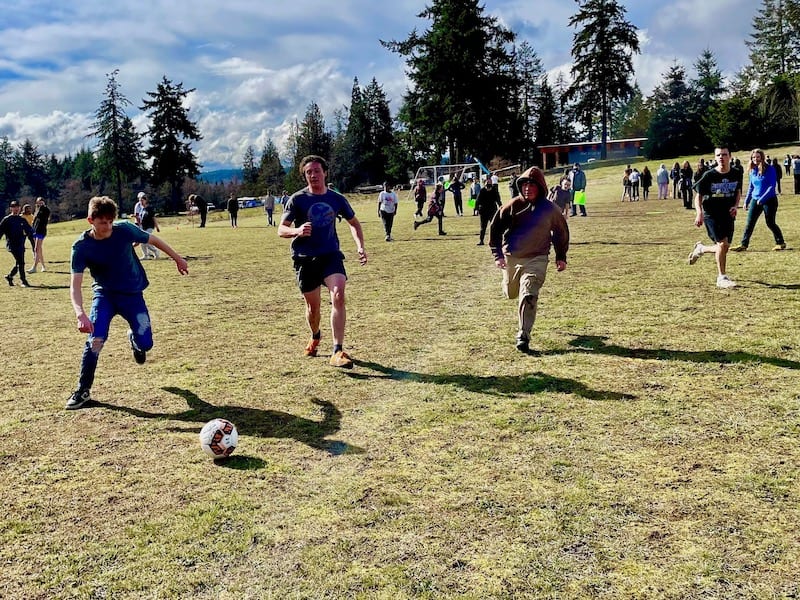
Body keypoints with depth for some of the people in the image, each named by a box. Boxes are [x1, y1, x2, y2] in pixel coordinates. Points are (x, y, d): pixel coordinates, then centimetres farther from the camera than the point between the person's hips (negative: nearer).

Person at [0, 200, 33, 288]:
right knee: (20, 262, -15)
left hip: (21, 244, 6)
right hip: (12, 244, -5)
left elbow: (29, 230, 19)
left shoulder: (22, 220, 15)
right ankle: (23, 280, -10)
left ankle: (9, 276, 30)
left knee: (19, 263, 8)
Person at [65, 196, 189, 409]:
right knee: (95, 339, -20)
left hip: (132, 294, 1)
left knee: (145, 343, -3)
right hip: (104, 294, -1)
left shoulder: (124, 230, -18)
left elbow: (152, 240, 1)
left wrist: (177, 258, 12)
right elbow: (75, 285, -23)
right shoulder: (81, 246, -19)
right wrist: (80, 313, -40)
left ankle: (134, 338, 38)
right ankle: (83, 391, -2)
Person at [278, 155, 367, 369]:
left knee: (338, 295, -23)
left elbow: (354, 223, 19)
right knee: (312, 305, 9)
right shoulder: (297, 199, -3)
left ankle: (337, 351, -23)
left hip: (331, 255, 0)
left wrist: (360, 246, 3)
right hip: (305, 259, 0)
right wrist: (296, 231, -28)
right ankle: (315, 337, 43)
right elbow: (281, 229, -5)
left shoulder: (337, 199, 4)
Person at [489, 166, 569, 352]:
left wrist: (561, 257, 12)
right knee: (511, 293, 19)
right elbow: (495, 228, 0)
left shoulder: (550, 209, -6)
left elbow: (561, 232, 11)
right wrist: (497, 254, -6)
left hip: (536, 259, -2)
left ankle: (523, 336, -13)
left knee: (528, 295, -18)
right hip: (511, 258, 3)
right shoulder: (513, 205, -6)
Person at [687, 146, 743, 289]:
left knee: (724, 248, 6)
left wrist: (736, 206, -2)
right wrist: (699, 213, -20)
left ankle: (701, 249, 37)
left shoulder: (737, 174, 0)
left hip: (728, 214, 5)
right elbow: (698, 195, -5)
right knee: (723, 243, -18)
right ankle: (722, 278, -6)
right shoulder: (709, 175, -11)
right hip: (711, 214, -5)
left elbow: (738, 191, 15)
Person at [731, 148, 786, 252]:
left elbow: (772, 186, -15)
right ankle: (743, 245, 4)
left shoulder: (770, 169, -11)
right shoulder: (753, 171, 7)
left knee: (770, 223, 2)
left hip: (769, 200, -5)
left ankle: (780, 243, 19)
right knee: (749, 223, 1)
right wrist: (746, 201, 13)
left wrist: (762, 199, -21)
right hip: (755, 200, 6)